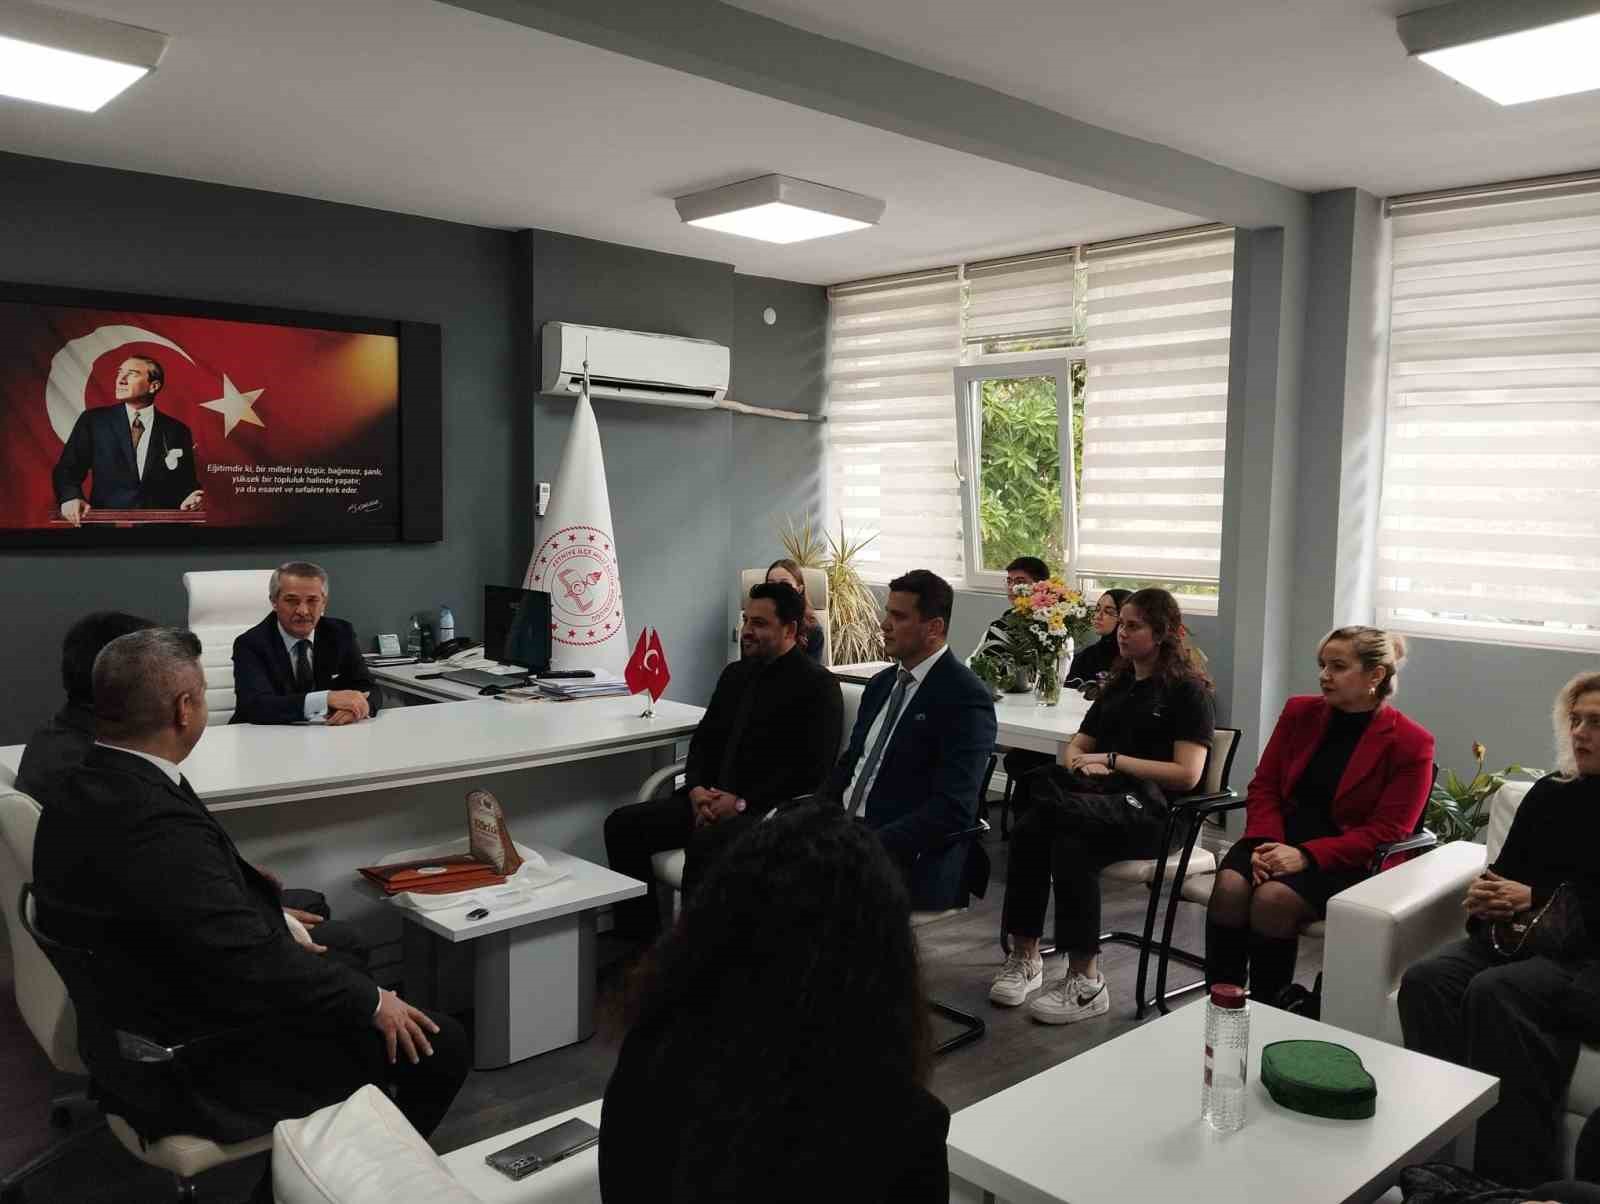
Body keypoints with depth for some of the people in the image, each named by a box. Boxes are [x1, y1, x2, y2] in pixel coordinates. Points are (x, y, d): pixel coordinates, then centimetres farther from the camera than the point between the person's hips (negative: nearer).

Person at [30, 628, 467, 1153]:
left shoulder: (84, 789, -3)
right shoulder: (158, 824, -32)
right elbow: (254, 964, -29)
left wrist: (266, 914, 10)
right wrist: (372, 1002, -18)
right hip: (196, 1071, -10)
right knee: (439, 1044, -4)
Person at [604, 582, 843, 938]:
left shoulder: (818, 685, -6)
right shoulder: (735, 674, 17)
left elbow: (810, 769, -14)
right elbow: (704, 739, 19)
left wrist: (743, 802, -17)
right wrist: (696, 789, -2)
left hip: (771, 810, -7)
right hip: (714, 800, 8)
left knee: (705, 842, -36)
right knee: (622, 824, -8)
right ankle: (639, 939, -1)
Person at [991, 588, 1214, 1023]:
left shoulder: (1188, 690, 2)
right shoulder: (1118, 685, 23)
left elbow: (1186, 775, -8)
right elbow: (1076, 746, 23)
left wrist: (1113, 760, -9)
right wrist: (1084, 766, -1)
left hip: (1154, 810, -6)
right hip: (1103, 796, 6)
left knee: (1072, 847, -35)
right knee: (1027, 831, -27)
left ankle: (1085, 983, -28)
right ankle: (1023, 957, -25)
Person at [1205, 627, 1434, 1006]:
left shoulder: (1410, 743, -4)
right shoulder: (1299, 712, 10)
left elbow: (1385, 831, -9)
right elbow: (1263, 786, 10)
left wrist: (1306, 856, -20)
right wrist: (1266, 842, -11)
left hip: (1343, 858, -4)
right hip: (1280, 837, 4)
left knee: (1274, 898, -32)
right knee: (1229, 886, -27)